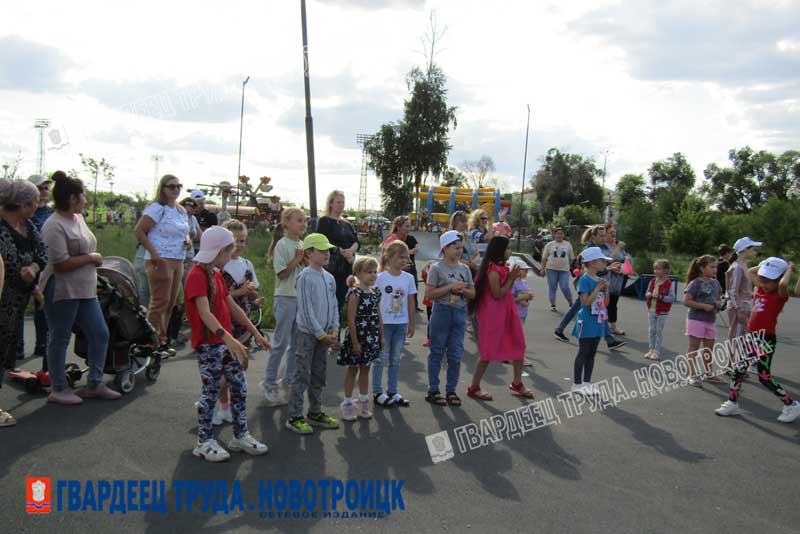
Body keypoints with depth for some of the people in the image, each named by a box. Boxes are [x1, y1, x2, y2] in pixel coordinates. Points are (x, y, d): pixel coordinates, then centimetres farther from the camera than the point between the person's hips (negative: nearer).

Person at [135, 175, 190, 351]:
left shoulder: (181, 211, 15)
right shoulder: (157, 208, -10)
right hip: (161, 261, -8)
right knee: (160, 302, -6)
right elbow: (139, 231, -14)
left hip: (178, 262, 8)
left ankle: (163, 337, 25)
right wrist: (153, 253, -18)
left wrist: (187, 239, 5)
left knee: (170, 303, 13)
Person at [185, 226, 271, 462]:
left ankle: (240, 436, 21)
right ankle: (204, 442, 13)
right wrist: (228, 338, -39)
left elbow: (233, 307, 16)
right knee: (211, 391, 0)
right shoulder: (197, 276, -16)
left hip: (227, 341, 9)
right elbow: (204, 313, -29)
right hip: (208, 343, -9)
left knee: (239, 387, 10)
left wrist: (256, 333, 14)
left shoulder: (216, 274, 13)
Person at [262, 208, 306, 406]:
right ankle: (269, 382, 11)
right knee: (281, 342, -2)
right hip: (285, 297, -7)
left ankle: (289, 381, 23)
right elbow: (281, 273, -14)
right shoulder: (282, 244, -10)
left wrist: (305, 260, 0)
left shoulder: (301, 244, 11)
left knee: (297, 342, 11)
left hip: (301, 297, 7)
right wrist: (297, 259, -16)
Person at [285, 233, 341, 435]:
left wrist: (334, 331, 0)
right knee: (302, 376, -2)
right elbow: (306, 310, -17)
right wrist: (322, 335, -16)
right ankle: (295, 417, 6)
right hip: (307, 333, -7)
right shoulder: (305, 277, -14)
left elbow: (334, 306, 11)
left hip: (324, 335, 7)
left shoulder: (329, 278, 9)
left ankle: (315, 413, 27)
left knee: (318, 376, 15)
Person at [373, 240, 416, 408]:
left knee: (395, 359, 11)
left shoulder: (409, 278, 2)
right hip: (384, 323, -4)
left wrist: (411, 324, 9)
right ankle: (377, 392, 14)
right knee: (382, 358, 4)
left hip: (401, 323, 4)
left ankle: (392, 392, 21)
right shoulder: (381, 278, -9)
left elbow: (410, 302, 8)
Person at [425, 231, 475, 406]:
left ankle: (451, 391, 20)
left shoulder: (465, 269, 9)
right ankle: (433, 390, 15)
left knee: (456, 355, 7)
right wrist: (450, 287, -17)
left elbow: (473, 293, 13)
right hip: (442, 312, -4)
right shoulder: (437, 268, -6)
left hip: (460, 313, 5)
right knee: (437, 352, 4)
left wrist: (463, 290, -8)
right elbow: (429, 294, -12)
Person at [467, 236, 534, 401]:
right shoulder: (493, 269, -18)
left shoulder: (502, 267, 10)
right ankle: (474, 388, 10)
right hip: (493, 312, -9)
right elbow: (497, 294, -20)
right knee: (489, 350, -2)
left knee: (518, 345, 12)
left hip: (506, 311, 9)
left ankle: (517, 384, 27)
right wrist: (511, 278, -15)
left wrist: (512, 277, -1)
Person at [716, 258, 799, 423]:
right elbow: (750, 272, 20)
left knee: (765, 378, -3)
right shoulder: (761, 289, 6)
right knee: (739, 369, 11)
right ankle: (732, 403, 23)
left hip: (766, 339, -8)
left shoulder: (780, 295, -15)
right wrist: (764, 265, 10)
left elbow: (783, 284, -38)